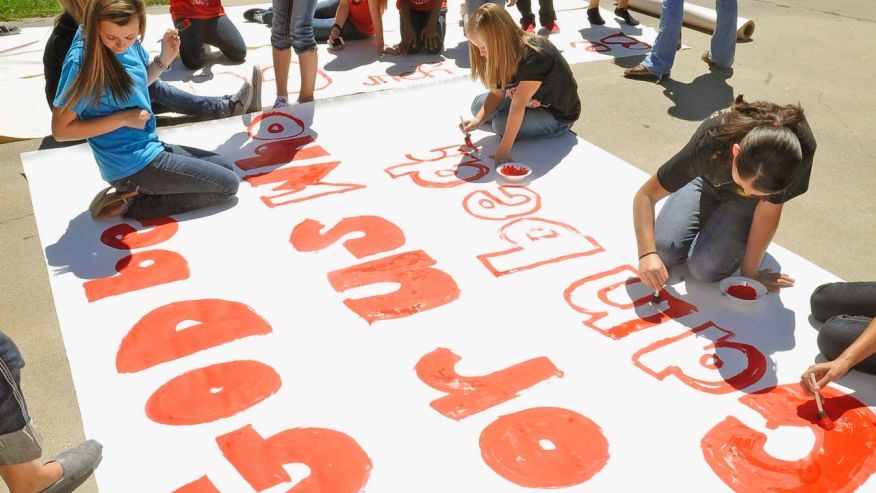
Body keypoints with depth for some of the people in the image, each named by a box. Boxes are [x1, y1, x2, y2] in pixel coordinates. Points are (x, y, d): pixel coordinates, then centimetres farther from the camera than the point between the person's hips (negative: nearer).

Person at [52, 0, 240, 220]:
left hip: (147, 148, 8)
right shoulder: (82, 60, -23)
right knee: (228, 184, -1)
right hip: (132, 165, -8)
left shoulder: (128, 40, -3)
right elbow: (60, 130, -19)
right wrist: (122, 118, -21)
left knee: (225, 167, 21)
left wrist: (164, 59, -2)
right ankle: (132, 203, -2)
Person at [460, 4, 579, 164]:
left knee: (501, 123, -26)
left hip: (557, 116, -8)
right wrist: (478, 120, -21)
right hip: (531, 103, 8)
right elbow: (497, 93, -6)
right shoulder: (507, 52, -9)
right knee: (477, 105, 7)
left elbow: (518, 105, -37)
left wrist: (504, 148, -38)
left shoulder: (535, 56, -35)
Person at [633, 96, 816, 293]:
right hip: (708, 183, 1)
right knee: (664, 251, -17)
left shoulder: (802, 148, -39)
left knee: (705, 268, -21)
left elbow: (768, 211, -24)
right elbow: (646, 195, -32)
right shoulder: (709, 144, -40)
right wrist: (647, 253, -45)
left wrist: (749, 271, -16)